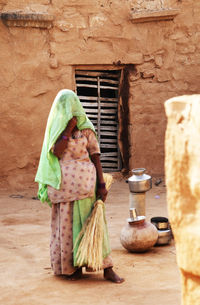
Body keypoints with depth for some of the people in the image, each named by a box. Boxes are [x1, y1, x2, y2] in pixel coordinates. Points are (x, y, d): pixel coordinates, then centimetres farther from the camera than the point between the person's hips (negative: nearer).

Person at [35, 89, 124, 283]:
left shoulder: (85, 129, 3)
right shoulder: (55, 129, 8)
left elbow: (95, 156, 0)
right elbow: (56, 152, -10)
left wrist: (101, 184, -7)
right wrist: (68, 129, -12)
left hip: (84, 183, -2)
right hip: (63, 185, 2)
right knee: (67, 225, 5)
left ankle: (107, 269, -1)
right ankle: (74, 267, 16)